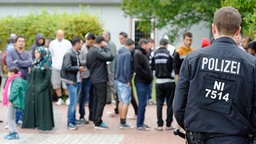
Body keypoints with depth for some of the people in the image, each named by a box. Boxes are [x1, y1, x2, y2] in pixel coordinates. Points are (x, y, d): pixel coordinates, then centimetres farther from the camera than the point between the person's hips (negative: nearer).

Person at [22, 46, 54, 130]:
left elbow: (47, 78, -12)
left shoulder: (46, 64, -8)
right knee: (31, 105, 8)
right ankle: (31, 122, 16)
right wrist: (29, 86, 5)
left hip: (42, 89, -7)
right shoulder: (34, 63, 12)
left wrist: (41, 87, -18)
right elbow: (30, 76, 16)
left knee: (42, 106, -4)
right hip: (32, 89, 7)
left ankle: (43, 124, 2)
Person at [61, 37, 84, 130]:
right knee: (73, 102, -9)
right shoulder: (69, 54, -15)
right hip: (71, 81, -9)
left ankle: (73, 119, 27)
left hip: (77, 81, 9)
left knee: (75, 101, 16)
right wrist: (78, 68, -15)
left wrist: (80, 68, 5)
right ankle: (69, 123, -5)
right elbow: (67, 67, -21)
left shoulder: (77, 54, 12)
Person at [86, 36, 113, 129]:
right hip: (100, 80, -10)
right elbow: (110, 57, -24)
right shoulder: (98, 51, -18)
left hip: (93, 79, 10)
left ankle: (95, 120, 21)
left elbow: (87, 64, 20)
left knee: (96, 100, 15)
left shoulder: (90, 51, 13)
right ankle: (98, 123, -6)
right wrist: (106, 47, -13)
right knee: (101, 101, -6)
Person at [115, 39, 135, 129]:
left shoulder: (120, 53, 12)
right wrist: (128, 80, -12)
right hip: (124, 82, -9)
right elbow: (126, 68, -19)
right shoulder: (128, 54, -14)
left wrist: (116, 76, 18)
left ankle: (121, 121, 19)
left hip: (118, 80, 9)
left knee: (121, 101, 15)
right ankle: (123, 123, -4)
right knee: (126, 102, -5)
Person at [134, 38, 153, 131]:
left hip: (145, 82, 10)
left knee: (143, 103, 13)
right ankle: (140, 125, -2)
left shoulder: (142, 54, 19)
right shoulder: (138, 54, -13)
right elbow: (137, 68, -23)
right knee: (142, 103, -7)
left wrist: (149, 76, 9)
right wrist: (147, 75, -16)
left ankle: (141, 123, 20)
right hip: (141, 82, -10)